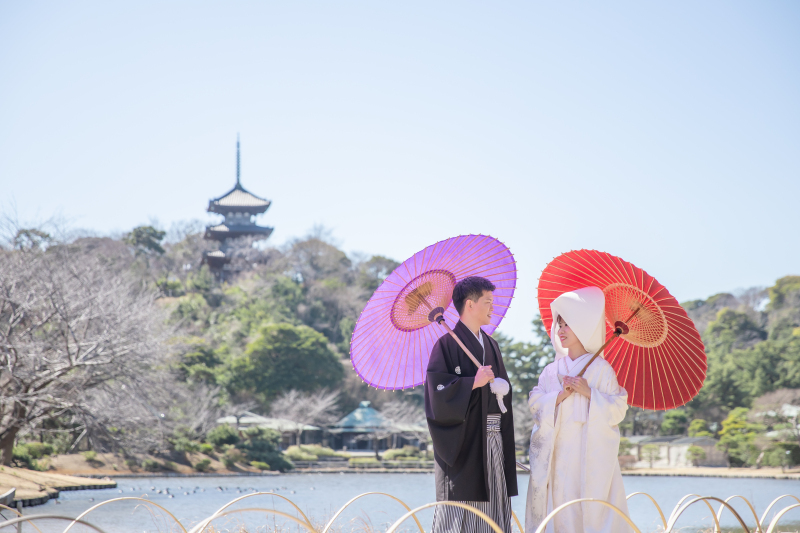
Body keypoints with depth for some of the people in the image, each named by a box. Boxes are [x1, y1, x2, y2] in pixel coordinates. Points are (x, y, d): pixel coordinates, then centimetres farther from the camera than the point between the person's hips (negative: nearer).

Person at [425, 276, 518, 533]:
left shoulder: (491, 345, 17)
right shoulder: (448, 344, -7)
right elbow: (437, 390, -16)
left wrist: (500, 385, 5)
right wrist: (474, 383, -19)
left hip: (492, 441, 7)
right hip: (463, 442, -7)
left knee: (492, 504, 4)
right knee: (457, 511, -8)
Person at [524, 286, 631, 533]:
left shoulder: (600, 368, 0)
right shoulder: (553, 369, 12)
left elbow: (618, 409, -3)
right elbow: (535, 403, 5)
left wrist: (589, 393, -14)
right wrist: (561, 395, -9)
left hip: (591, 452, -4)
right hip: (558, 453, 4)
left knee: (592, 508, -8)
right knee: (560, 503, -2)